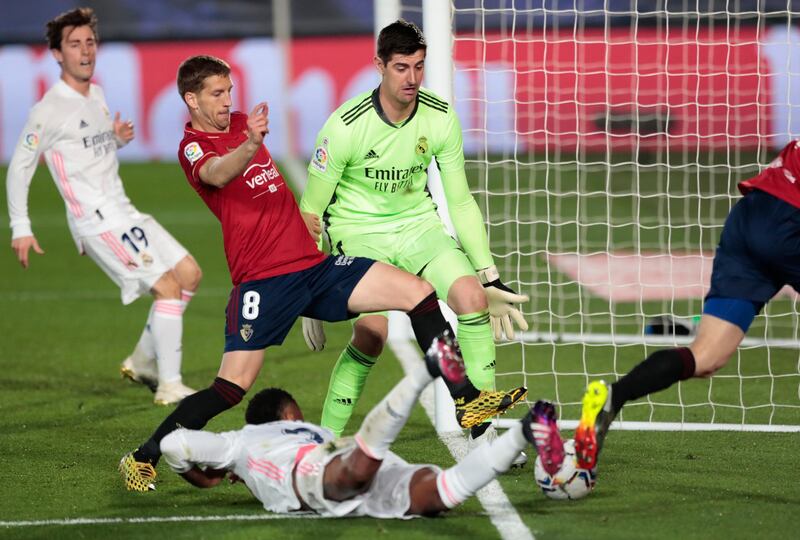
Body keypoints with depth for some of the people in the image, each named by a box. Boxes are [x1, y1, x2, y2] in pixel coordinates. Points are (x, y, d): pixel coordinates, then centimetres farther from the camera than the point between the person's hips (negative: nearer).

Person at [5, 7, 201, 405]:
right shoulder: (50, 110, -13)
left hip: (123, 213, 9)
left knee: (189, 273, 8)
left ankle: (143, 363, 18)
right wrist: (20, 228, -11)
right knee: (168, 286, -16)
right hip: (97, 222, -9)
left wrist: (118, 138, 4)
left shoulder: (96, 94, 12)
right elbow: (20, 167, -9)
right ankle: (169, 386, -10)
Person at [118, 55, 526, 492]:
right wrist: (249, 147, -52)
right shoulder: (193, 146, -7)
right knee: (233, 387, -15)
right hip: (261, 280, -7)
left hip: (313, 264, 7)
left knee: (418, 293, -4)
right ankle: (142, 459, 1)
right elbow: (216, 175, -33)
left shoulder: (241, 123, 18)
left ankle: (466, 401, 3)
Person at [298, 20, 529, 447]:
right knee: (373, 329, -27)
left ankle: (483, 432, -12)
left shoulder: (441, 118, -9)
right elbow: (311, 211, -11)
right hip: (357, 230, -4)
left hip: (417, 222, 4)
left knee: (471, 296, -21)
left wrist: (491, 276, -3)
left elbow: (460, 202, 2)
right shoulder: (346, 126, -21)